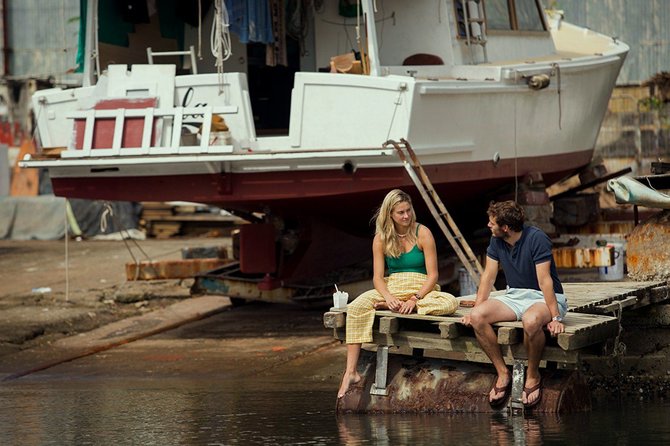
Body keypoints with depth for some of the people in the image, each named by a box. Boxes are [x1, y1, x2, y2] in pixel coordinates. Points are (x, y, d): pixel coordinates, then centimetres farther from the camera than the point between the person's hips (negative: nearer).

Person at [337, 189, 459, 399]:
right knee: (356, 307, -28)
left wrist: (415, 299, -21)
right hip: (391, 288, 1)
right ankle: (351, 372, -33)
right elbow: (377, 277, -1)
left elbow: (432, 275, -6)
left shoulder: (422, 234, -3)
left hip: (421, 289, -1)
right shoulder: (381, 238, 4)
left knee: (450, 302, -34)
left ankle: (389, 309, -27)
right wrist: (389, 297, -22)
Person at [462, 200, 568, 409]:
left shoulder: (536, 238, -19)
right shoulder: (496, 241, 2)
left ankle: (533, 376, -18)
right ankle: (502, 373, -10)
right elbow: (488, 276, 7)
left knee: (531, 320, -42)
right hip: (515, 297, 7)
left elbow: (544, 280, -24)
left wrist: (555, 317, -28)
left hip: (543, 298, -6)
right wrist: (476, 308, -3)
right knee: (478, 317, -21)